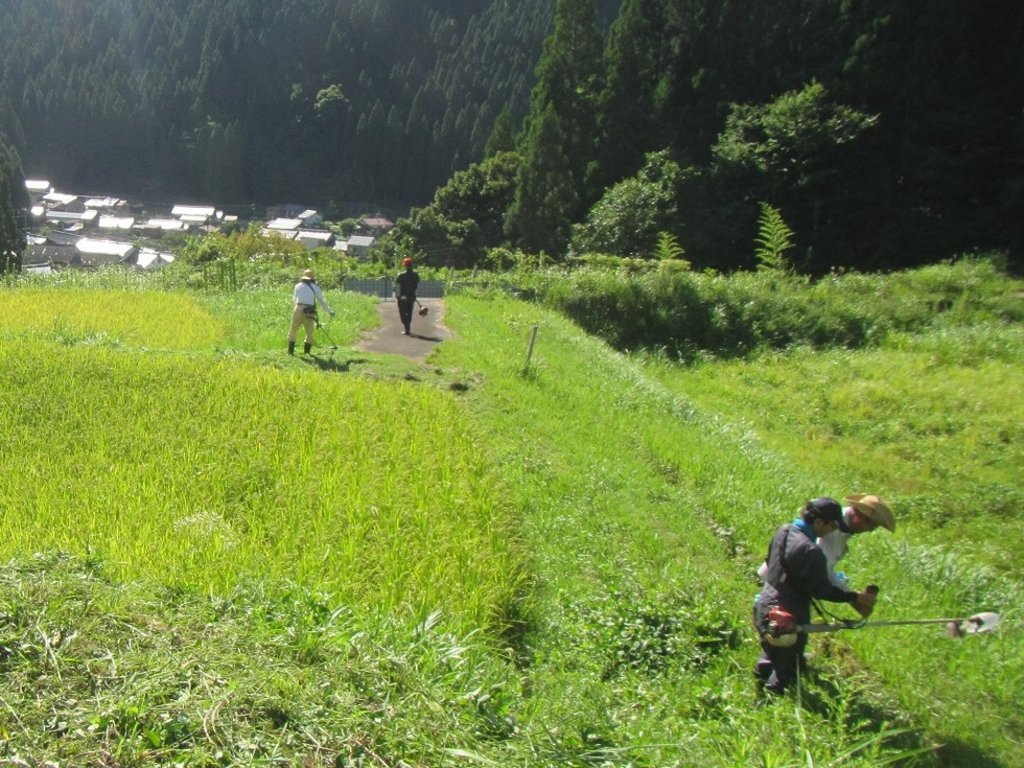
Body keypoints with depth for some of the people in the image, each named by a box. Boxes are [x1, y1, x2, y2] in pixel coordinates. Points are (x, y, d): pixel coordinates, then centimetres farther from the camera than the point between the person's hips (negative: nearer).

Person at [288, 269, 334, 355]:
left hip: (298, 308, 1)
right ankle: (306, 351, 7)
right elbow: (322, 301, 11)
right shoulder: (315, 287, 9)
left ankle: (290, 350, 7)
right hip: (309, 311, -1)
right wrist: (330, 311, 19)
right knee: (309, 332, 12)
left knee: (293, 330, 11)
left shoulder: (298, 286, 14)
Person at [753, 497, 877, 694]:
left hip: (765, 606, 9)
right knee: (787, 667, 10)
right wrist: (855, 598, -12)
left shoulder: (784, 531, -2)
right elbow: (821, 589, -21)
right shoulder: (811, 551, -29)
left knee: (770, 656, 28)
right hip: (788, 618, -9)